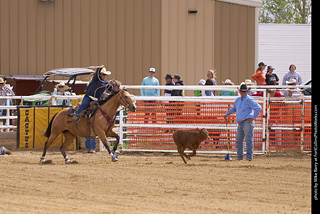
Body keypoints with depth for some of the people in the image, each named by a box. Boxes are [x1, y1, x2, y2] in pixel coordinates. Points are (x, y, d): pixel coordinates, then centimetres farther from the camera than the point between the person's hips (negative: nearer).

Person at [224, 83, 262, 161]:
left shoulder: (249, 100, -8)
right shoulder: (238, 100, 17)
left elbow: (258, 108, -14)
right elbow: (233, 108, 37)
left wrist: (253, 117, -15)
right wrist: (227, 114, 34)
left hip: (247, 123, -8)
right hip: (240, 123, 8)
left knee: (248, 140, -6)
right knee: (238, 140, 11)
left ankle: (249, 157, -3)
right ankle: (239, 156, 20)